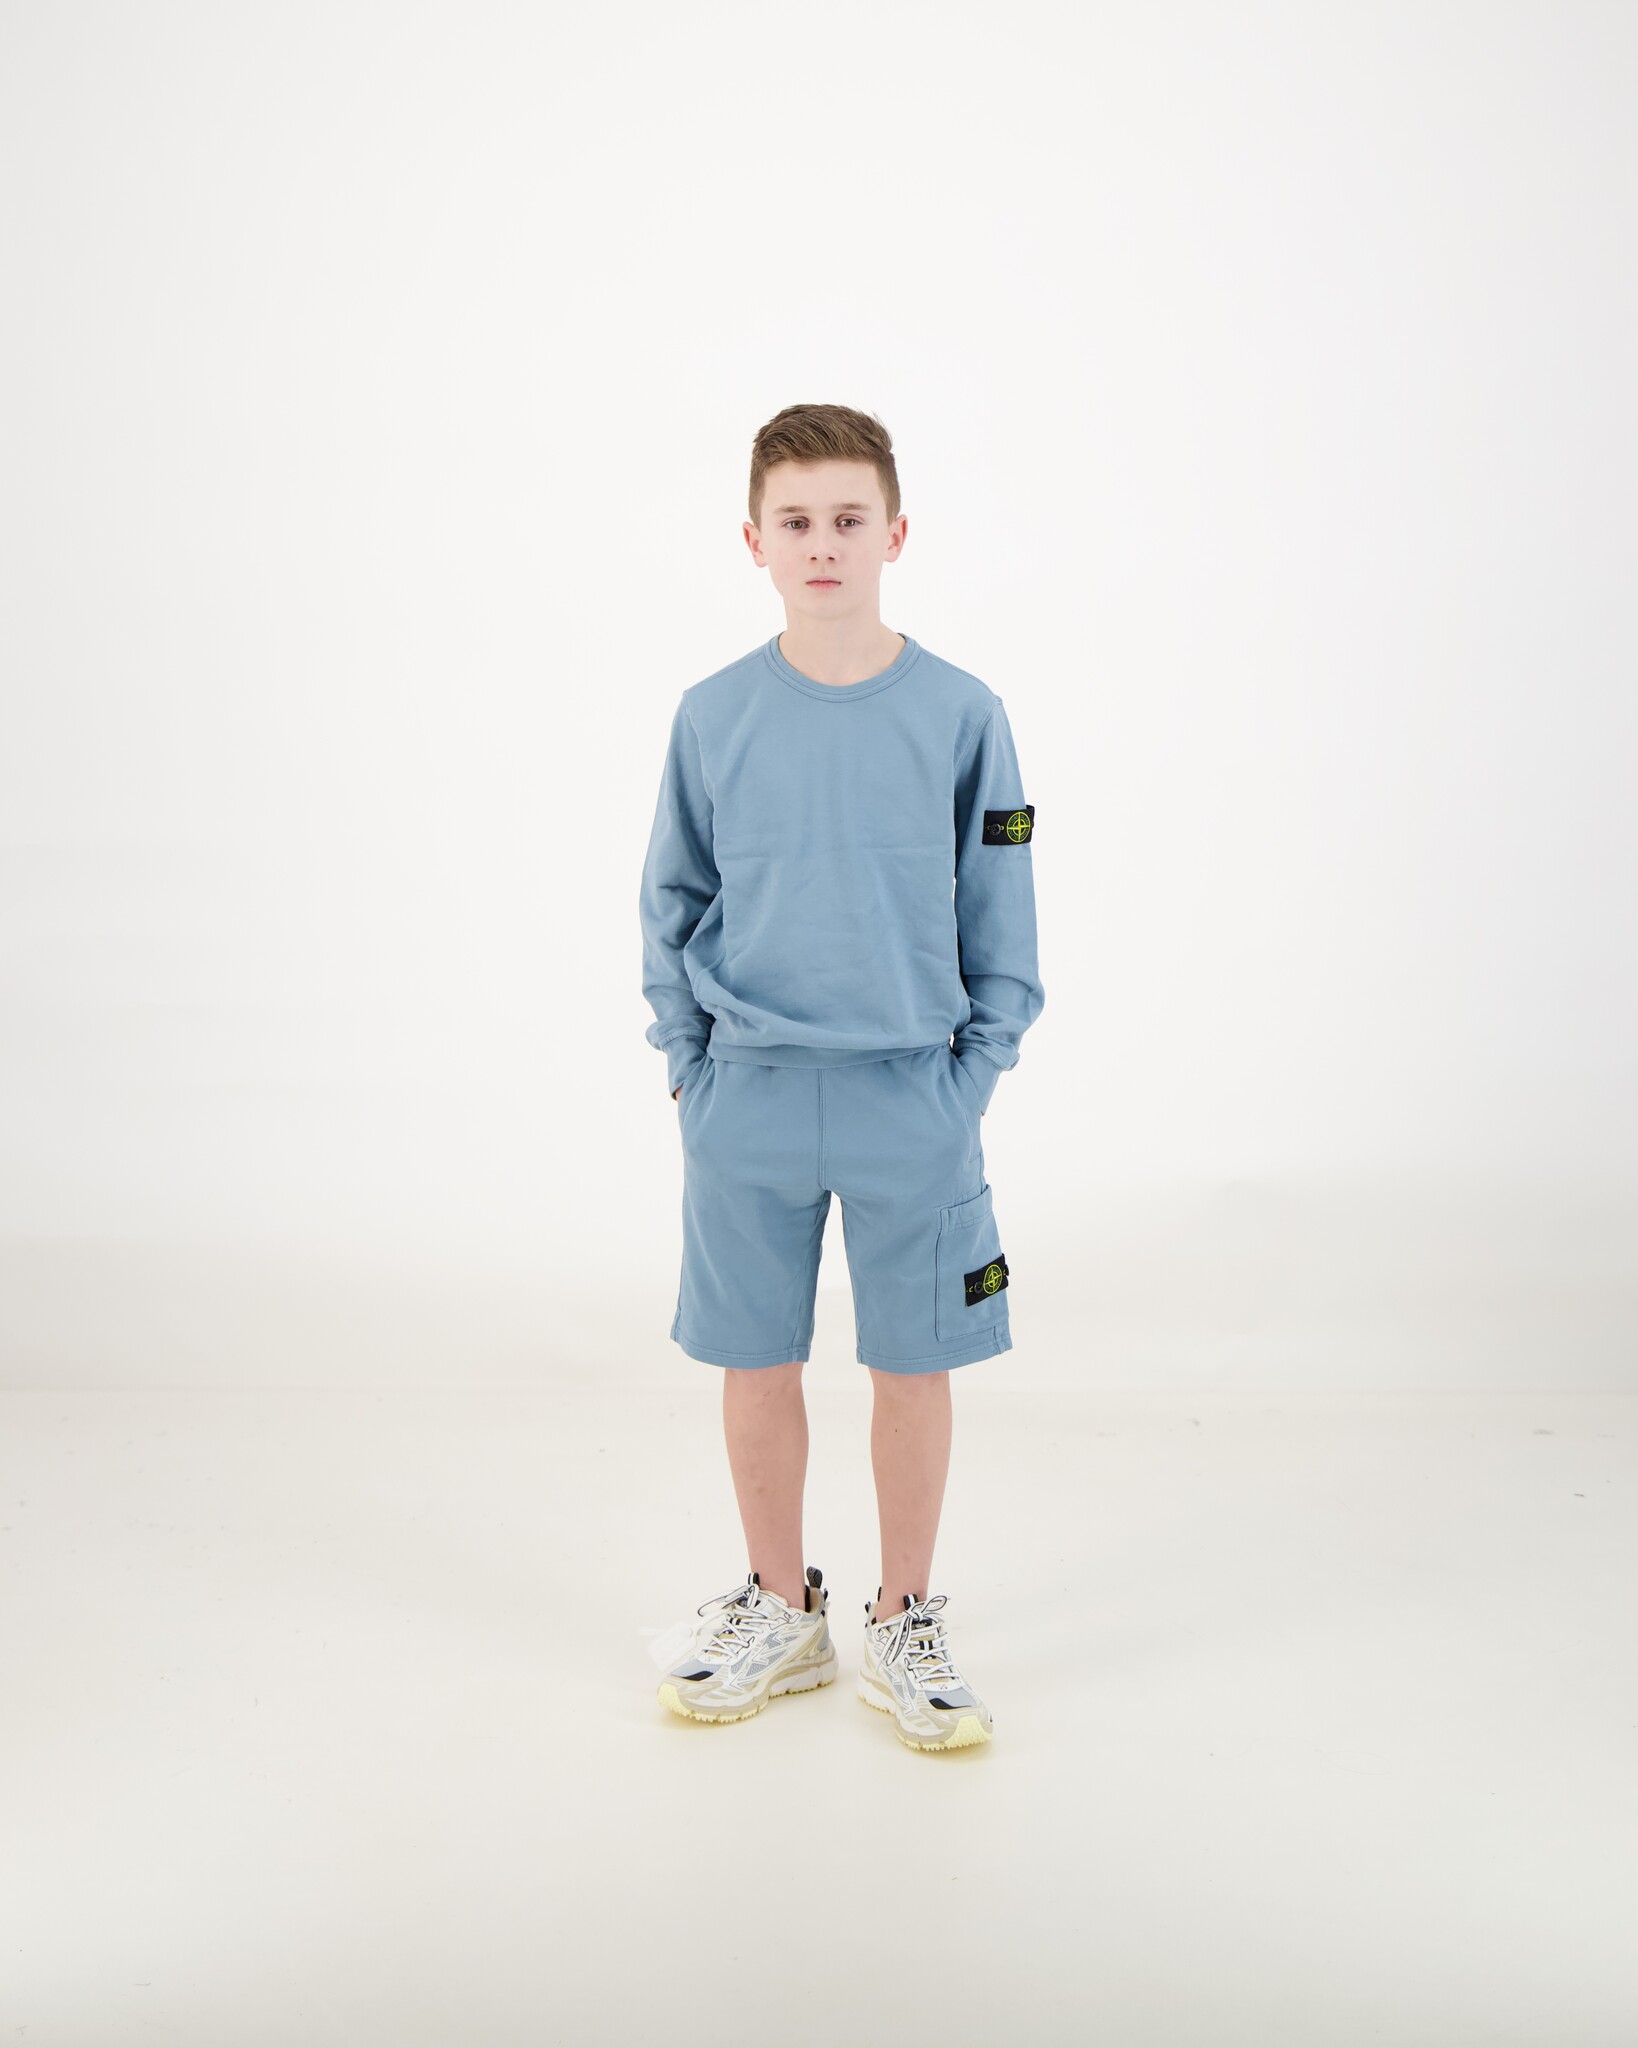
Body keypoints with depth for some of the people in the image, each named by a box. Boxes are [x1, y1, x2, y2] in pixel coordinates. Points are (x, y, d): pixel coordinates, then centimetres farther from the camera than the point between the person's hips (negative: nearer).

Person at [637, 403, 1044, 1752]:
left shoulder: (961, 715, -3)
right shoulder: (714, 716, 1)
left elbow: (1000, 919, 2)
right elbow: (672, 905, 9)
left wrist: (972, 1079, -2)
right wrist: (687, 1065, 3)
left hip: (912, 1098, -1)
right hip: (747, 1097, 1)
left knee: (913, 1364, 8)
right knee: (755, 1360, 11)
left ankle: (905, 1627, 27)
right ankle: (781, 1611, 31)